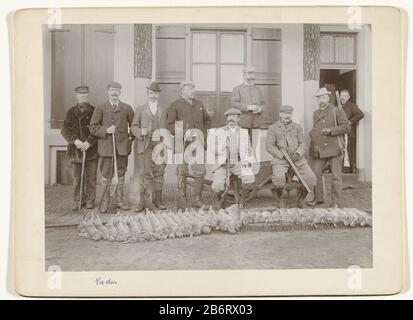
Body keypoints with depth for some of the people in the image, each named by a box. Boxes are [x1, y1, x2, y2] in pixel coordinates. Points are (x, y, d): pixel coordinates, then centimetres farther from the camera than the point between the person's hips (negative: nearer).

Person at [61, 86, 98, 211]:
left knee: (91, 177, 3)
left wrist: (89, 142, -17)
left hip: (91, 150, -2)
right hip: (76, 149, 2)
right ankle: (77, 201, 17)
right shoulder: (71, 112, 11)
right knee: (77, 178, 7)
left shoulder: (94, 111, 4)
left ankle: (90, 200, 15)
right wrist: (75, 140, -14)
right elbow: (65, 130, 2)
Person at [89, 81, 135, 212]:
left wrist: (131, 137, 5)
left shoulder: (127, 108, 11)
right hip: (106, 146, -2)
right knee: (106, 175, 0)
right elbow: (93, 127, 1)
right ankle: (105, 201, 13)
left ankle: (120, 200, 19)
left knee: (121, 173, 8)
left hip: (122, 146, 2)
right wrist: (106, 130, -13)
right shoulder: (100, 109, 5)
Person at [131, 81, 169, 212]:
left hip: (160, 145, 2)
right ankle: (143, 201, -1)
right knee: (146, 173, -6)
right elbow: (134, 127, 8)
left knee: (159, 173, 3)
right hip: (145, 145, -2)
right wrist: (141, 132, -13)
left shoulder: (163, 110, 17)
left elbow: (167, 128, 16)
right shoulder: (140, 109, 13)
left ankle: (157, 200, 12)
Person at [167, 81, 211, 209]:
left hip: (198, 143, 3)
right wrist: (182, 134, -14)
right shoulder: (175, 105, 4)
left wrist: (204, 133, 11)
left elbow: (207, 120, 26)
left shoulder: (199, 104, 18)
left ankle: (197, 199, 6)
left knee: (200, 171, -3)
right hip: (183, 143, -3)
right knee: (183, 171, 3)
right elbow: (170, 124, -1)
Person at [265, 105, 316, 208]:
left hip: (297, 158, 3)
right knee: (279, 178, -31)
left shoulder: (297, 127, 16)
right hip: (280, 159, -3)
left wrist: (298, 154, -13)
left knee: (311, 178, -15)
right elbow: (269, 146, -2)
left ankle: (301, 198, 11)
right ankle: (280, 198, -1)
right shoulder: (273, 128, 7)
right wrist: (283, 155, -13)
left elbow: (302, 143, 9)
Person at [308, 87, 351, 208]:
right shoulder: (315, 113, 18)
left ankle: (336, 203, 8)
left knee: (336, 176, -1)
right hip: (319, 150, 5)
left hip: (334, 148, -5)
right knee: (314, 173, 1)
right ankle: (318, 198, 17)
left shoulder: (337, 111, 1)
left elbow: (346, 128, -6)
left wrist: (330, 130, -16)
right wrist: (312, 134, 9)